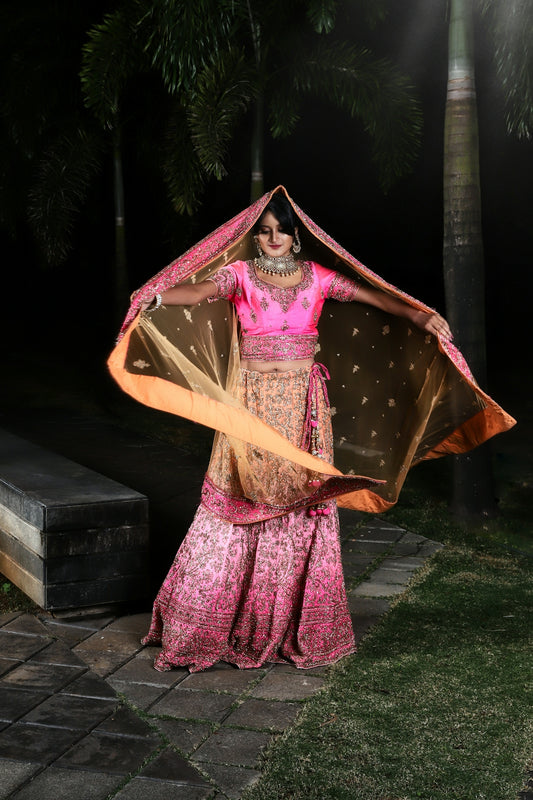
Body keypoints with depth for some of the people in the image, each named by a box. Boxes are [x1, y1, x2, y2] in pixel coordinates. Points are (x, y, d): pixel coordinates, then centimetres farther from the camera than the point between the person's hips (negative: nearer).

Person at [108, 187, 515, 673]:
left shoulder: (317, 277, 9)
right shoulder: (241, 274, 2)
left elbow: (369, 295, 6)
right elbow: (202, 291, -15)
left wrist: (420, 315, -8)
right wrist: (159, 298, -35)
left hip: (303, 404, 2)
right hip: (252, 403, -2)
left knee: (303, 499, 2)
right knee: (243, 501, -5)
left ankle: (299, 626, 14)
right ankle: (215, 623, 6)